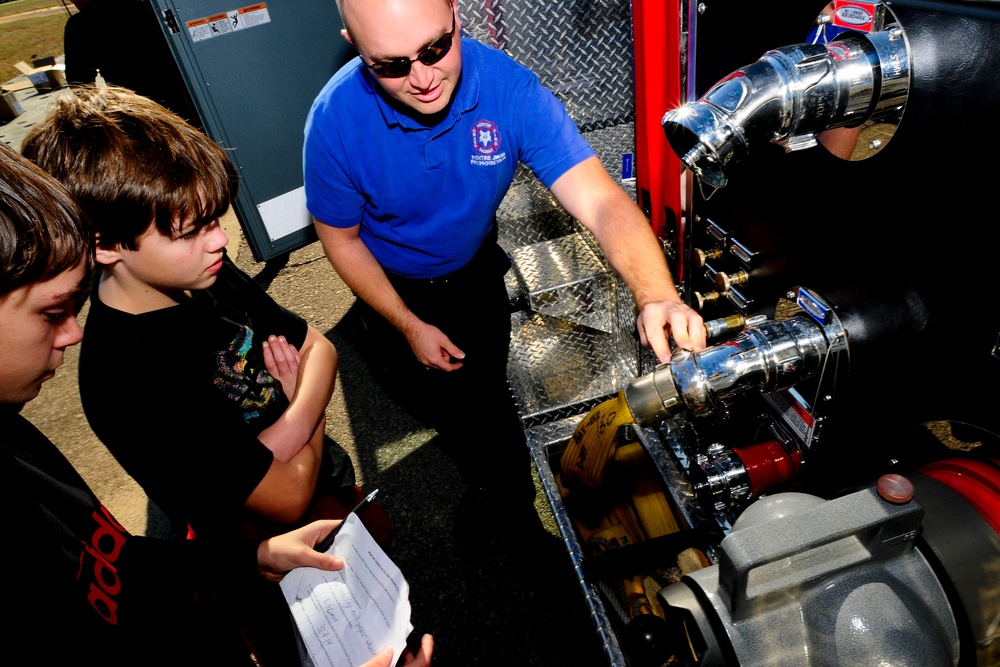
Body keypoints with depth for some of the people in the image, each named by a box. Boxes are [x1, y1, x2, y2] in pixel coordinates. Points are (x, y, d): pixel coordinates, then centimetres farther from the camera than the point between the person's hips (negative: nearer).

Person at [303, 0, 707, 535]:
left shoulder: (510, 89, -32)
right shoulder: (336, 120, -31)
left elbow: (601, 201, -40)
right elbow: (340, 237, -15)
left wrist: (656, 297, -58)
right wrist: (410, 327, -15)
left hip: (475, 271, 0)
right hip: (393, 289, 0)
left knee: (487, 388, 19)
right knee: (431, 395, 20)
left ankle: (509, 489, 52)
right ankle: (478, 471, 55)